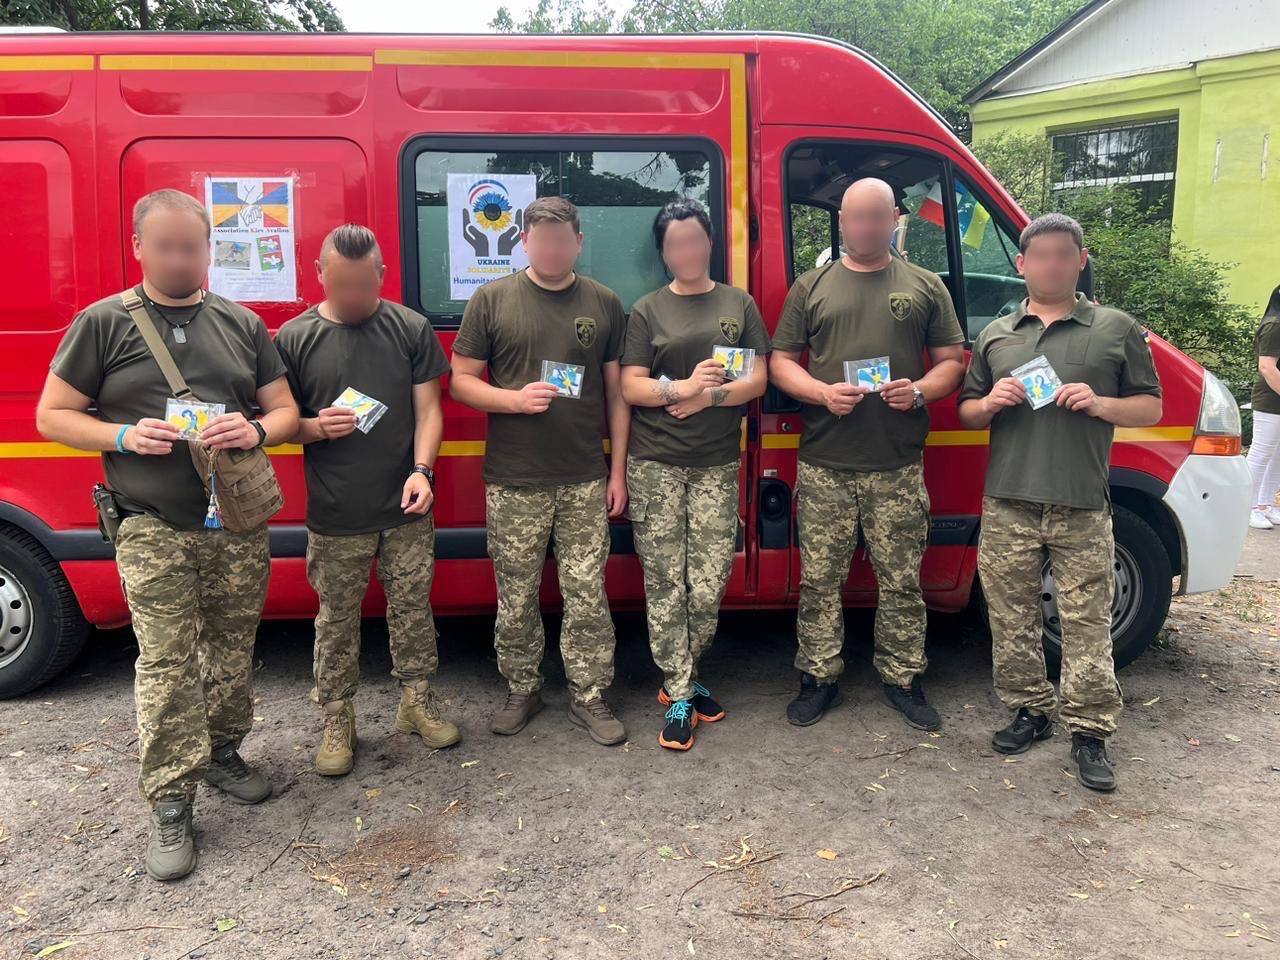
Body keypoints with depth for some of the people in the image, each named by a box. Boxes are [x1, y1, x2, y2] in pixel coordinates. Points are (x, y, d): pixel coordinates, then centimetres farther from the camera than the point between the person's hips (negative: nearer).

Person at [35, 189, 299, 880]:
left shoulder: (243, 325, 10)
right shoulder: (104, 324, 2)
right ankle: (170, 805, 7)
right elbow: (52, 416, 4)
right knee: (166, 668, -3)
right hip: (154, 532, -3)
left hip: (240, 525, 3)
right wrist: (124, 437, -14)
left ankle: (223, 753, 32)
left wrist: (255, 431, -11)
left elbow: (285, 410, 12)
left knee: (232, 652, 11)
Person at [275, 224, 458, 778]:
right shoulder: (294, 338, -1)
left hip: (406, 509, 1)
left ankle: (417, 702, 31)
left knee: (412, 611, 12)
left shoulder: (411, 329, 1)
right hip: (334, 518, -1)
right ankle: (337, 722, 25)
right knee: (337, 622, 10)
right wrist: (317, 427, -17)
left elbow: (428, 409, 1)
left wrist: (421, 469, -14)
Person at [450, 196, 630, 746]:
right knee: (516, 598, 9)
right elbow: (460, 381, 4)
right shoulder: (492, 300, 2)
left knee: (587, 596, 4)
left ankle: (589, 698, 19)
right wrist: (514, 399, -15)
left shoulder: (603, 303, 6)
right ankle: (522, 691, 27)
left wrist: (618, 470, 5)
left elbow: (616, 392, 9)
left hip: (585, 480, 1)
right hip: (513, 483, 0)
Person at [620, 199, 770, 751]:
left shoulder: (738, 305, 12)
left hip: (717, 465, 1)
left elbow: (757, 380, 6)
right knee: (665, 582, -1)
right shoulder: (647, 311, 8)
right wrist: (682, 386, -16)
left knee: (709, 586, -1)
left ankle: (679, 679, 21)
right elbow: (631, 387, 1)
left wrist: (711, 395, -11)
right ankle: (681, 695, 11)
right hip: (655, 464, -1)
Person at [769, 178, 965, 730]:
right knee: (820, 580, 5)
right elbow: (780, 362, 10)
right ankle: (819, 679, 18)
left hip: (899, 467, 0)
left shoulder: (925, 286, 12)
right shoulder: (812, 286, 12)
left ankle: (902, 680, 20)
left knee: (901, 581, 6)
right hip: (824, 465, 0)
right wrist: (823, 393, -9)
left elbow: (953, 362, 12)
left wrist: (920, 390, -10)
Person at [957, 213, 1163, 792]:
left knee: (1087, 621, -1)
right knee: (1012, 618, 8)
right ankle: (1030, 711, 22)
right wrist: (990, 403, -5)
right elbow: (965, 413, 18)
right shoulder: (995, 334, 14)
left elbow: (1151, 408, 10)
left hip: (1083, 509, -2)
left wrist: (1100, 405, -10)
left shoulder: (1117, 330, 8)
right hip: (1008, 506, 3)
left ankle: (1089, 732, 9)